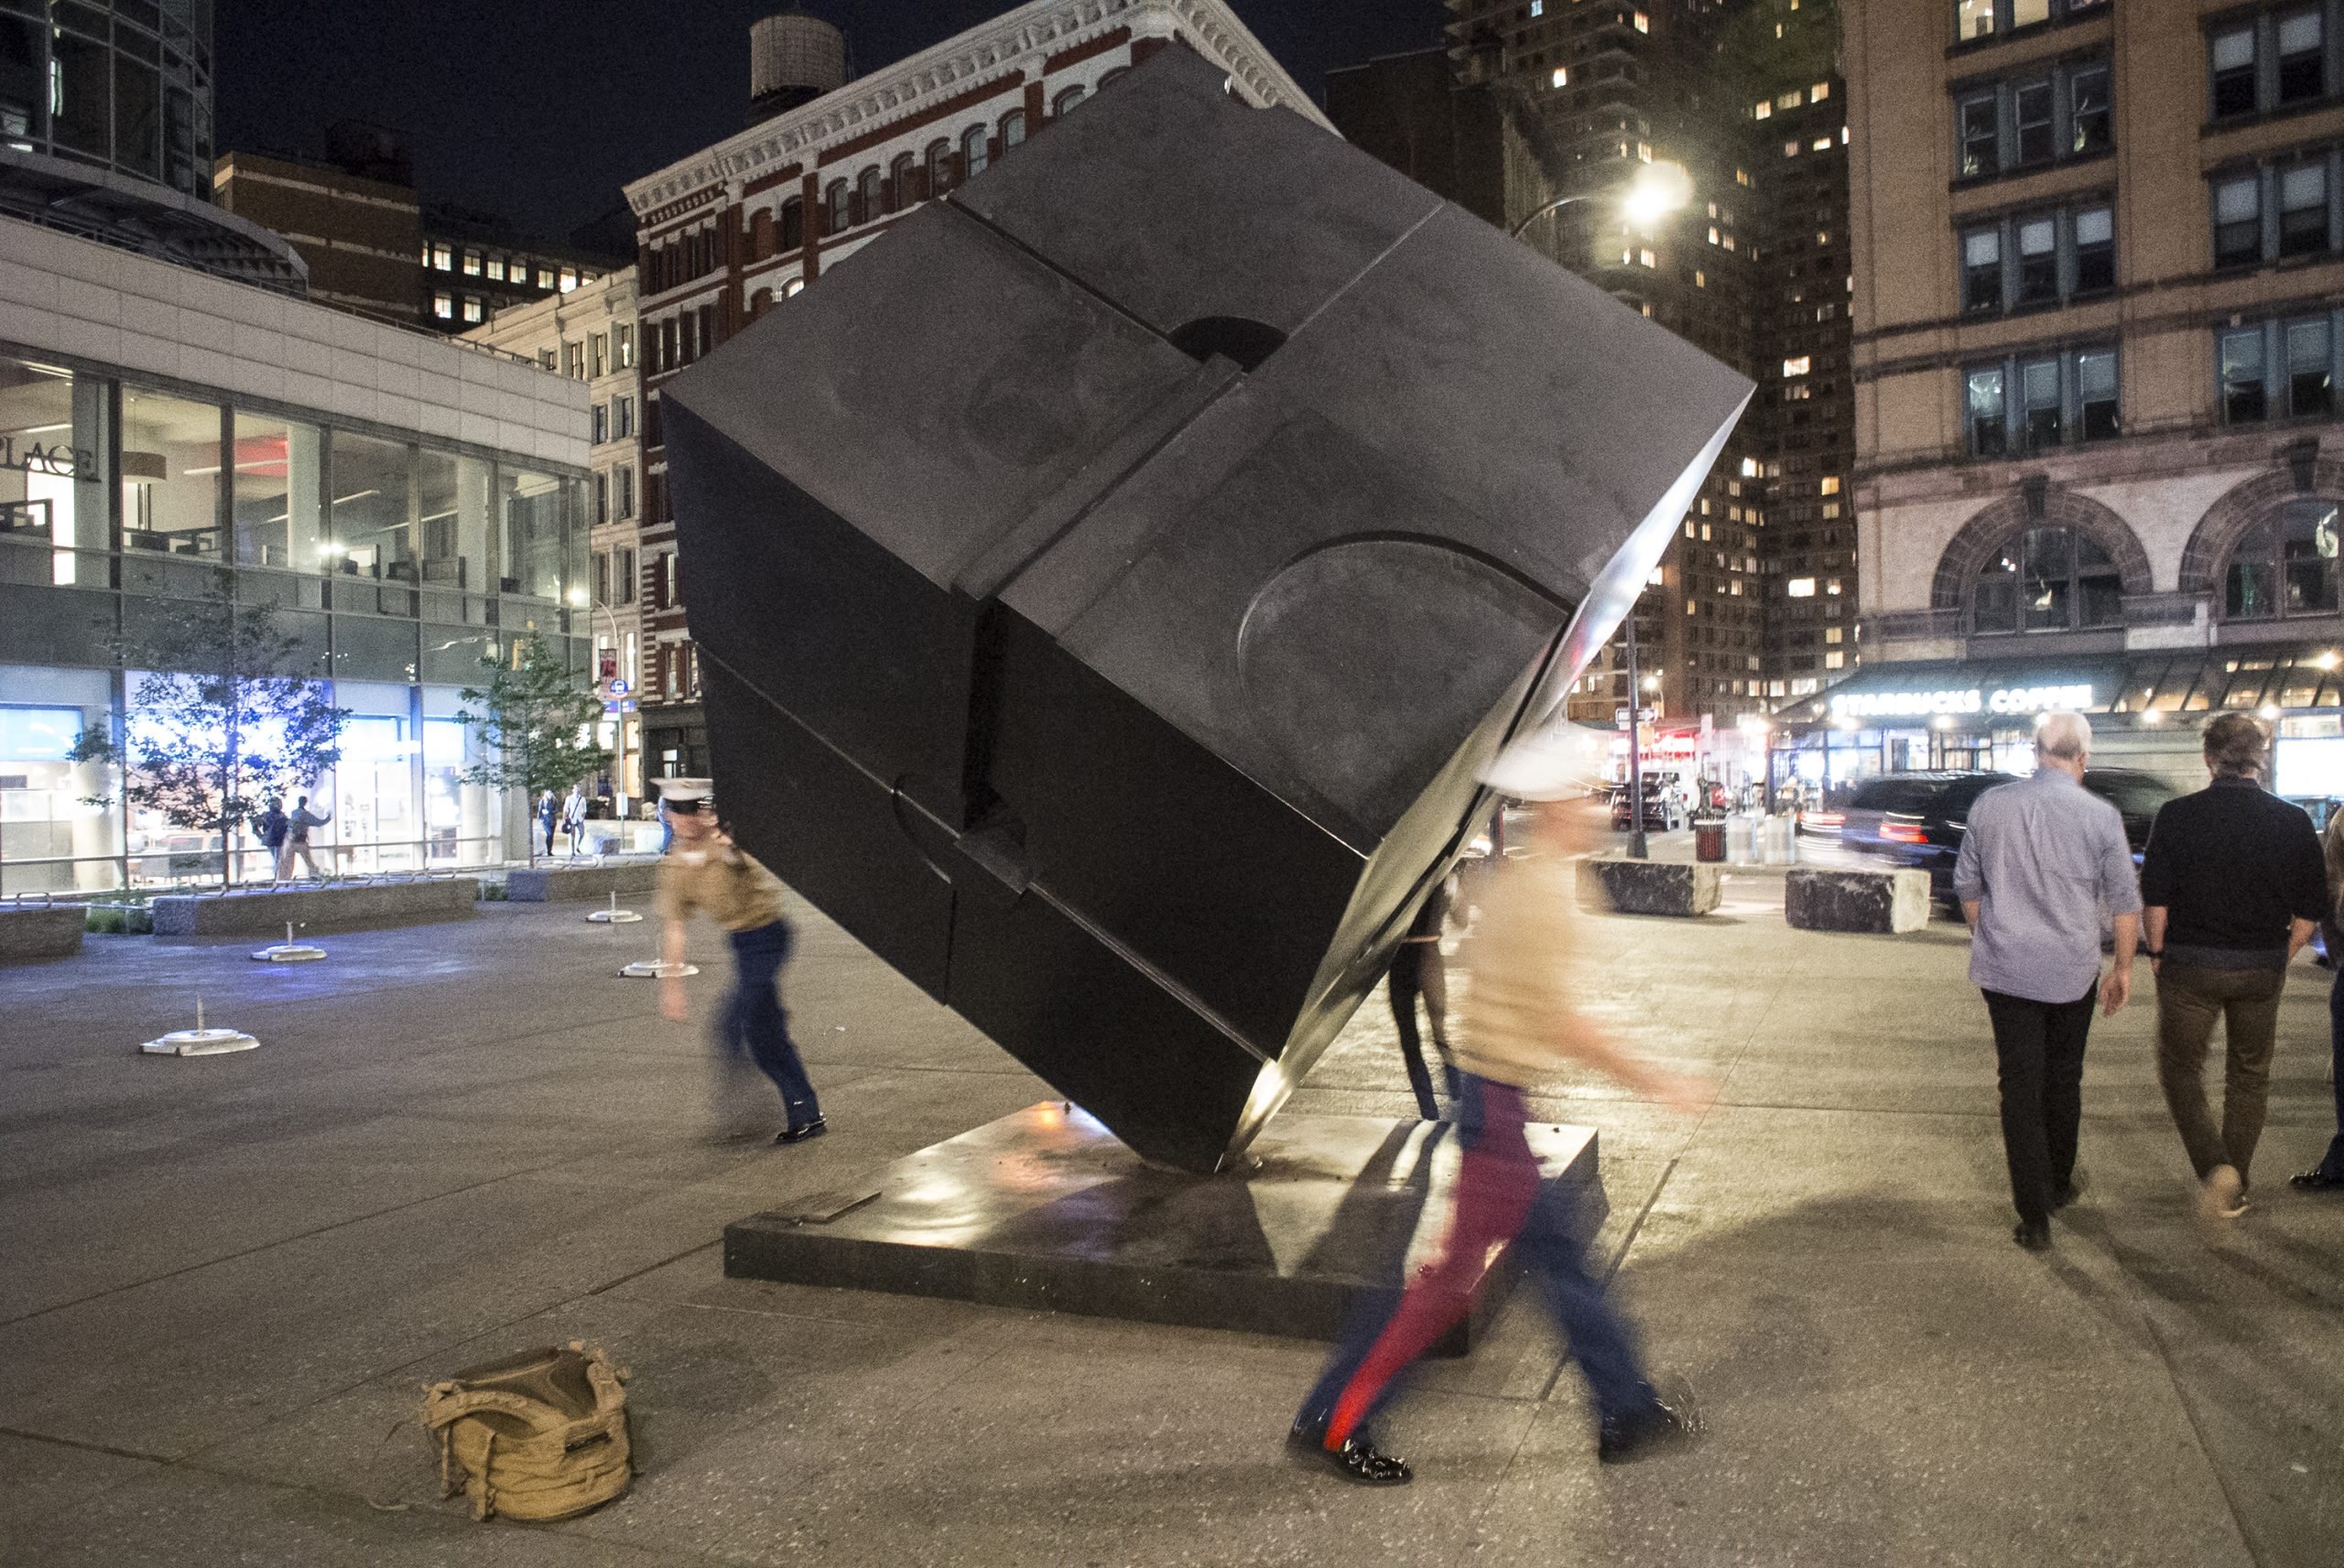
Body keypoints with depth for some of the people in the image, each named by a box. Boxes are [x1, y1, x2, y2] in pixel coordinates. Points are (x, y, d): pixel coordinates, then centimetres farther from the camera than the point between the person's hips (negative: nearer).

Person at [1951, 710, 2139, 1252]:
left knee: (2020, 1088, 3)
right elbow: (2125, 902, -1)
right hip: (2072, 972, 0)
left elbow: (1966, 886, 6)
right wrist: (2124, 968, 12)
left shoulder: (1990, 805, -4)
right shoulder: (2100, 816, -8)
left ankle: (2035, 1218, 2)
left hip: (2004, 969, 0)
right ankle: (2059, 1185, 36)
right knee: (2063, 1081, 20)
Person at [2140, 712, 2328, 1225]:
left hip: (2190, 964, -2)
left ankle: (2214, 1166, -9)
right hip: (2261, 970, 3)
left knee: (2181, 1069, 11)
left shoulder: (2177, 816, -10)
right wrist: (2279, 959, 13)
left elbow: (2155, 897, -9)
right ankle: (2234, 1191, 25)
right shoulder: (2293, 822, -4)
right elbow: (2310, 911, -1)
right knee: (2249, 1076, 17)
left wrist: (2158, 954, 5)